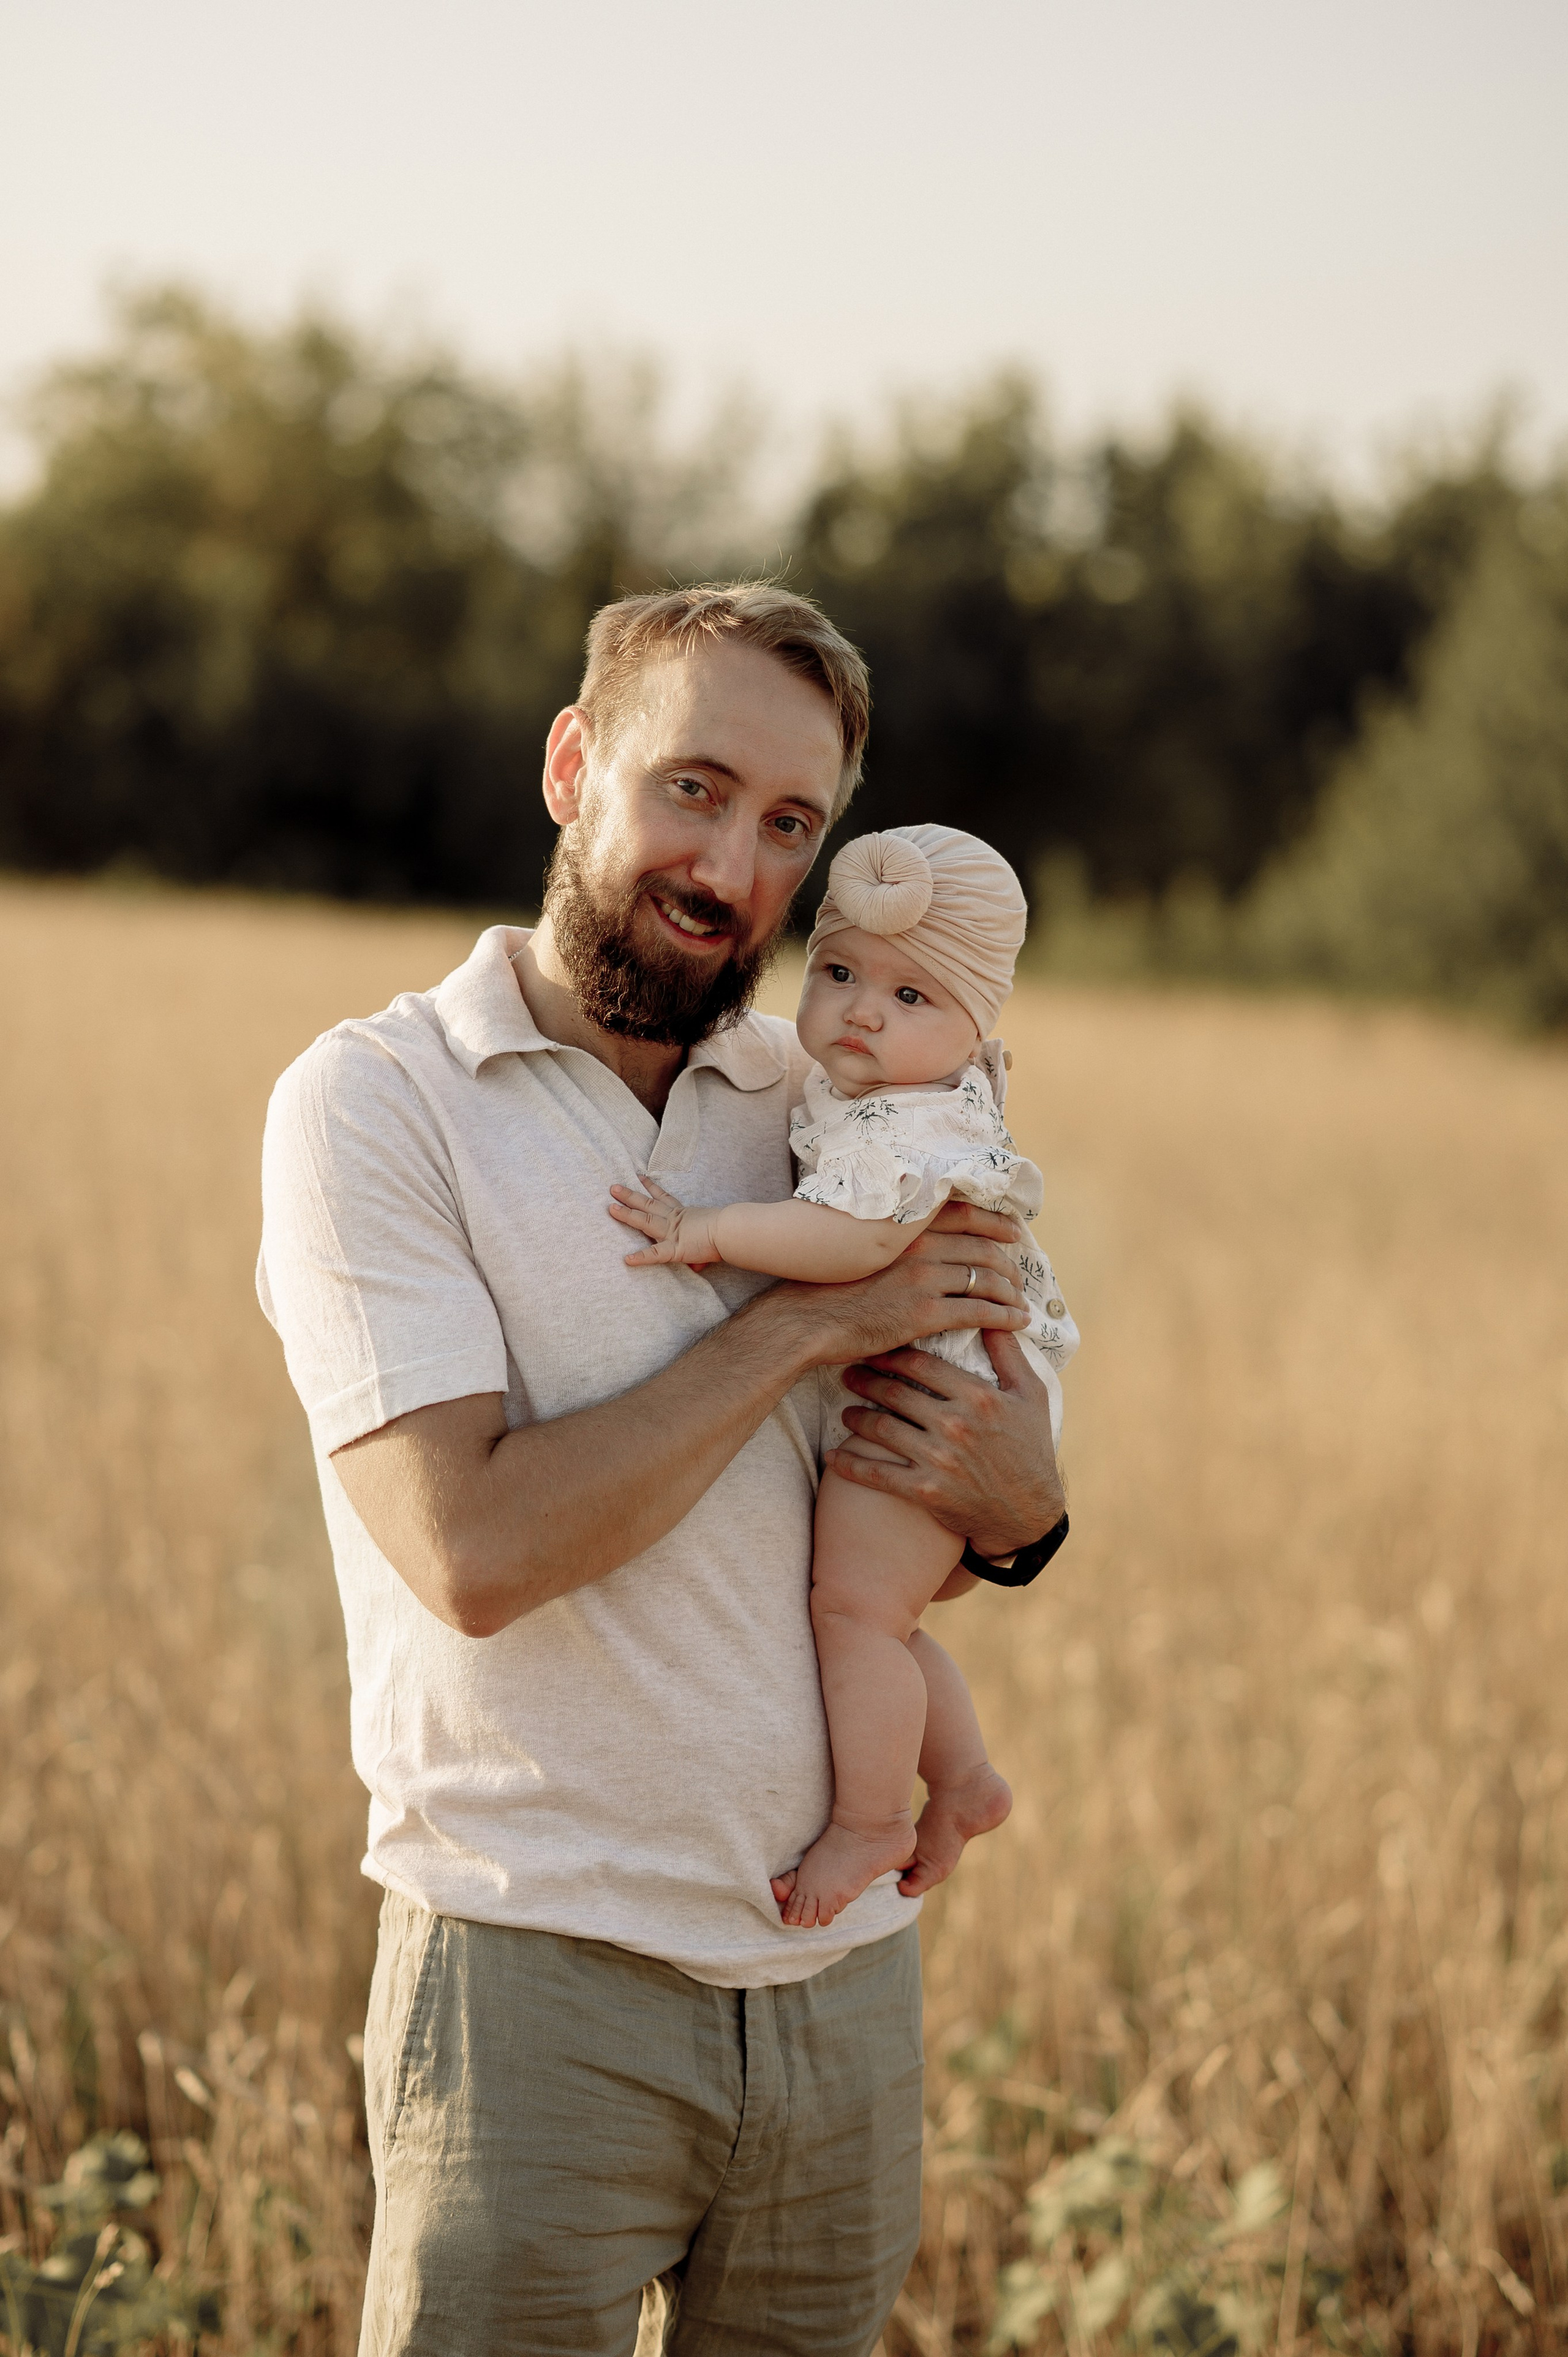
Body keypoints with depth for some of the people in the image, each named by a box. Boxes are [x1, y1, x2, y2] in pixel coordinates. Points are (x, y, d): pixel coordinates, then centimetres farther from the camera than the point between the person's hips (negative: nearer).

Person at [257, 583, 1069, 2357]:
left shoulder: (820, 1106, 10)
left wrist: (1017, 1503, -7)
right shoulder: (374, 1100, -6)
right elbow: (475, 1547, -18)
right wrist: (806, 1320, -14)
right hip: (541, 1984, -5)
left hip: (846, 1976, 5)